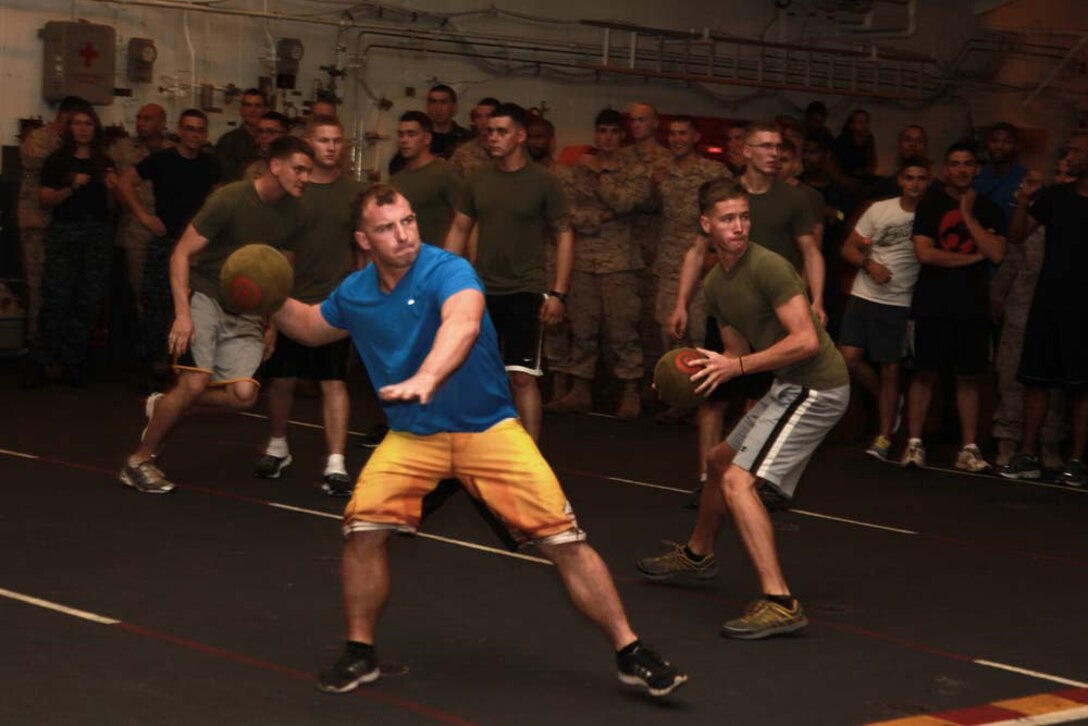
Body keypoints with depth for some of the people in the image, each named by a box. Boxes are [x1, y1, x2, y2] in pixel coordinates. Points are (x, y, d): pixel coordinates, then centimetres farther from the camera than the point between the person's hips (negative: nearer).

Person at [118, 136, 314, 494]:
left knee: (243, 394, -13)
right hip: (204, 297, -5)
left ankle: (163, 407, 13)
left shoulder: (294, 216, 0)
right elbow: (181, 254, -13)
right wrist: (182, 313, -22)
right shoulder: (229, 199, -16)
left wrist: (272, 324, 13)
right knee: (195, 382, -19)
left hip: (245, 313, 5)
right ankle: (138, 461, 1)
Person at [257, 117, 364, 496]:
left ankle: (335, 464, -5)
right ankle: (277, 447, 32)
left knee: (334, 382, -5)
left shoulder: (354, 192, 3)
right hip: (289, 299, 0)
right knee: (281, 378, 10)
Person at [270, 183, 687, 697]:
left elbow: (464, 321, -45)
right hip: (411, 436, 4)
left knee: (564, 540, -10)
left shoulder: (447, 271, -21)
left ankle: (630, 654, 3)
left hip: (488, 428, -4)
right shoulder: (354, 294, -2)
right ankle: (360, 653, 5)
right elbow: (313, 328, 21)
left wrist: (426, 379, -62)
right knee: (363, 529, -17)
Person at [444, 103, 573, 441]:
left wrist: (558, 292, -11)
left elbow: (564, 237, -4)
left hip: (525, 292, -4)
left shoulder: (544, 183, -6)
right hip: (482, 290, 4)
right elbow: (459, 230, 13)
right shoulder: (479, 181, 6)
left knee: (522, 376, -9)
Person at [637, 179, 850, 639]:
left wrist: (736, 367, -23)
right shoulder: (715, 284, 8)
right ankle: (697, 555, 49)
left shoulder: (768, 268, -19)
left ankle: (779, 604, -22)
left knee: (737, 481, -19)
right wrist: (694, 374, -2)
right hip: (788, 387, 10)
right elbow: (738, 351, 17)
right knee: (720, 461, 25)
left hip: (815, 386, -10)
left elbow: (807, 341, -25)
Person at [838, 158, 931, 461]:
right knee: (849, 358, -6)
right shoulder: (880, 209, 4)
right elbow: (849, 248, 7)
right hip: (864, 296, 3)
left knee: (890, 370, 0)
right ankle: (889, 401, 19)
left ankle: (884, 438, 11)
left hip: (900, 302, -3)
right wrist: (869, 264, -11)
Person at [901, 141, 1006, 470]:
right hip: (933, 303, -2)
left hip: (973, 305, 2)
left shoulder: (989, 210, 9)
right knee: (926, 373, -2)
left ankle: (969, 448, 7)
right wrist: (973, 257, -6)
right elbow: (924, 253, -9)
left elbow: (996, 254, -6)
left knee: (968, 377, 4)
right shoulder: (931, 204, 4)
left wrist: (968, 215, -7)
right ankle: (914, 443, 2)